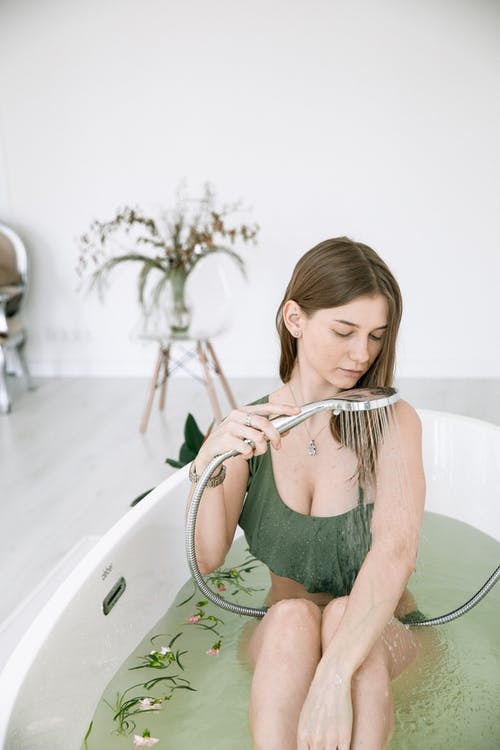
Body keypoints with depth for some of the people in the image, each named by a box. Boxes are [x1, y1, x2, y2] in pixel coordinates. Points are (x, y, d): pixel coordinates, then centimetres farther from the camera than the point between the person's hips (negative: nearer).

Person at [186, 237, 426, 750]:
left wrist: (333, 678, -43)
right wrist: (209, 463, -32)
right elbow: (206, 559, -13)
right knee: (292, 616, -32)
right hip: (280, 638, 1)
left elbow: (396, 552, -30)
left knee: (343, 614, -34)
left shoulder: (394, 422, -14)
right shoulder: (251, 426, -5)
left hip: (383, 635, -1)